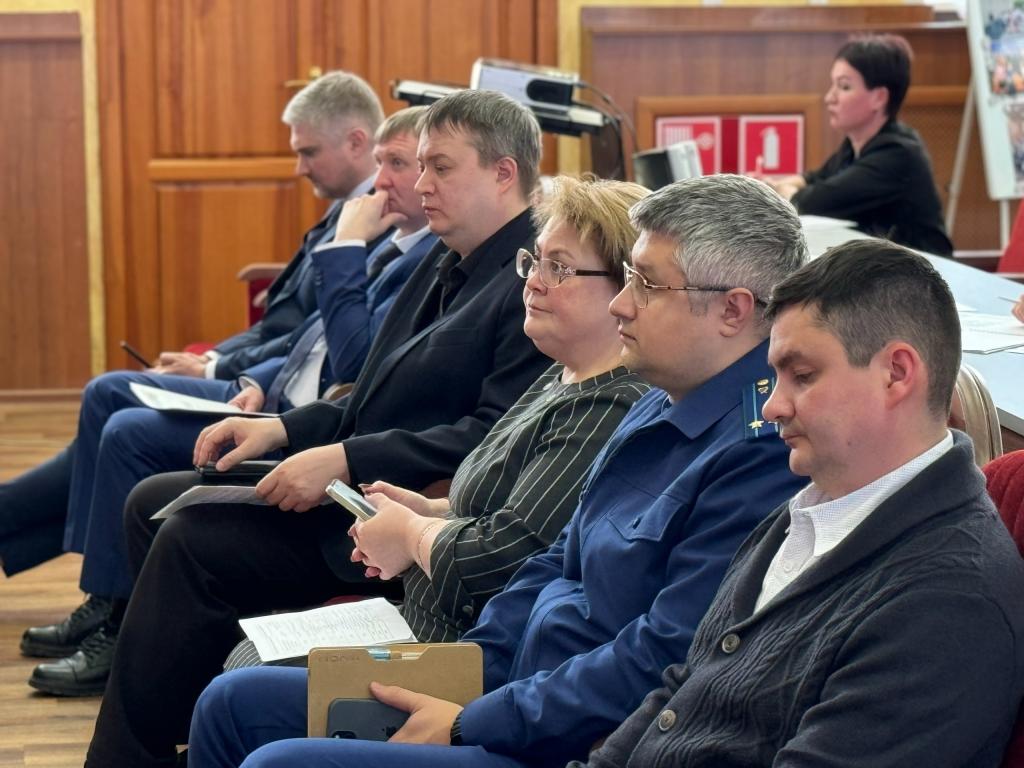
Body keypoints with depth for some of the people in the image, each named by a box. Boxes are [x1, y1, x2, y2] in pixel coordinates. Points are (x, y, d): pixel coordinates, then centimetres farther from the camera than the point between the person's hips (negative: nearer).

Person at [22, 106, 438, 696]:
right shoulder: (394, 244, 13)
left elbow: (356, 364, -27)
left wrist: (344, 249, -21)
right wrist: (257, 381, 3)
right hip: (280, 397, 11)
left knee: (130, 433, -19)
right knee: (107, 394, 10)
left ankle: (121, 636, -6)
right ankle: (105, 598, 11)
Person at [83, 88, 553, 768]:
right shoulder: (448, 266, 16)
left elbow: (493, 437, -24)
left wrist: (344, 460, -25)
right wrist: (281, 429, 3)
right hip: (353, 484, 11)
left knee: (193, 542, -20)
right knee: (153, 503, 6)